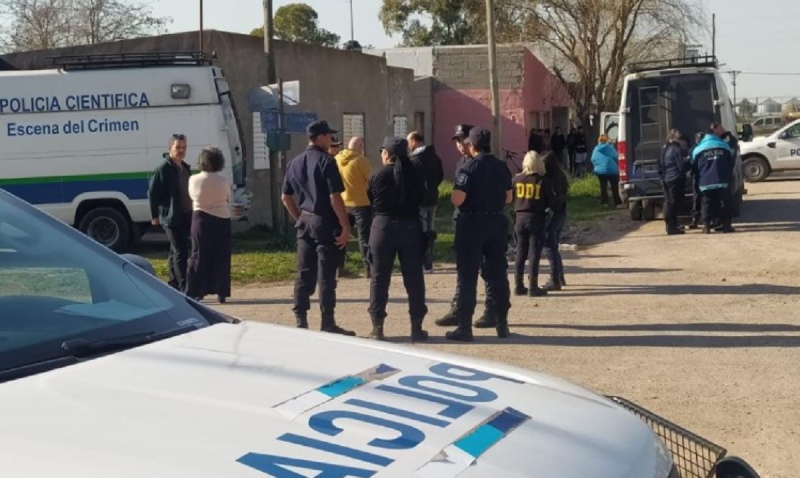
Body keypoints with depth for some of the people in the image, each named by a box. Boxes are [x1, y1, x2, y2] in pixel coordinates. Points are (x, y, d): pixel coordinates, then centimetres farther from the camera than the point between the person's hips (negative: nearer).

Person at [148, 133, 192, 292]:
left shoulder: (185, 168, 14)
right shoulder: (163, 170, -9)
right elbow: (152, 193, -9)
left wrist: (191, 212, 18)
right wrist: (155, 216, -9)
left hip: (186, 216, 8)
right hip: (171, 218, -8)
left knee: (176, 252, 13)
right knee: (180, 252, -12)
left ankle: (174, 285, 20)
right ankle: (184, 288, -15)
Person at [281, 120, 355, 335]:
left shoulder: (295, 163, 11)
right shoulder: (325, 161, -11)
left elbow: (286, 197, 14)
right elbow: (335, 197, -17)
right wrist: (345, 226, -13)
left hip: (304, 222, 7)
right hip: (324, 222, -7)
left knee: (304, 274, 10)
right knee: (326, 276, -2)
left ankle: (301, 322, 12)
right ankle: (328, 324, 2)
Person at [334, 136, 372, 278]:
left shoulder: (336, 159, 4)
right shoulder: (361, 160, -15)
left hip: (342, 204, 5)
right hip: (361, 204, -5)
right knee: (364, 237, -1)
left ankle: (339, 267, 15)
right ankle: (368, 269, -3)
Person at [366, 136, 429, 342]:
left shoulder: (378, 176, -5)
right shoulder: (415, 175, -2)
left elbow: (370, 202, -1)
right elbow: (422, 200, 4)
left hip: (383, 227, -1)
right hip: (410, 227, 1)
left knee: (379, 277, 7)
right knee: (414, 277, 8)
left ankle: (377, 326, 8)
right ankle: (416, 327, 8)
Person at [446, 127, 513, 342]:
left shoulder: (469, 168, -14)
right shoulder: (502, 167, 5)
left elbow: (457, 200, -19)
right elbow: (508, 197, 11)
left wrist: (454, 194, 2)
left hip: (472, 223, -5)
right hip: (497, 222, 5)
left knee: (468, 276, -1)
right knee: (498, 274, 12)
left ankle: (465, 327, -1)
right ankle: (502, 324, 17)